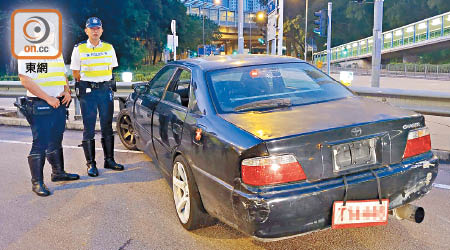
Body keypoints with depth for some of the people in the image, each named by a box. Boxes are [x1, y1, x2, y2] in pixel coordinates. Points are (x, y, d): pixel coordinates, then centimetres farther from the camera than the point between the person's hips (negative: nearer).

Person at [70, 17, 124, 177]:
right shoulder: (79, 49, 2)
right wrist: (86, 87, 2)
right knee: (89, 128, 0)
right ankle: (91, 164, 8)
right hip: (87, 92, -2)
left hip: (106, 89, 3)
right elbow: (76, 73, 5)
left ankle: (109, 160, 18)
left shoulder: (109, 48, 9)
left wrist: (104, 84, 8)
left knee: (107, 126, 8)